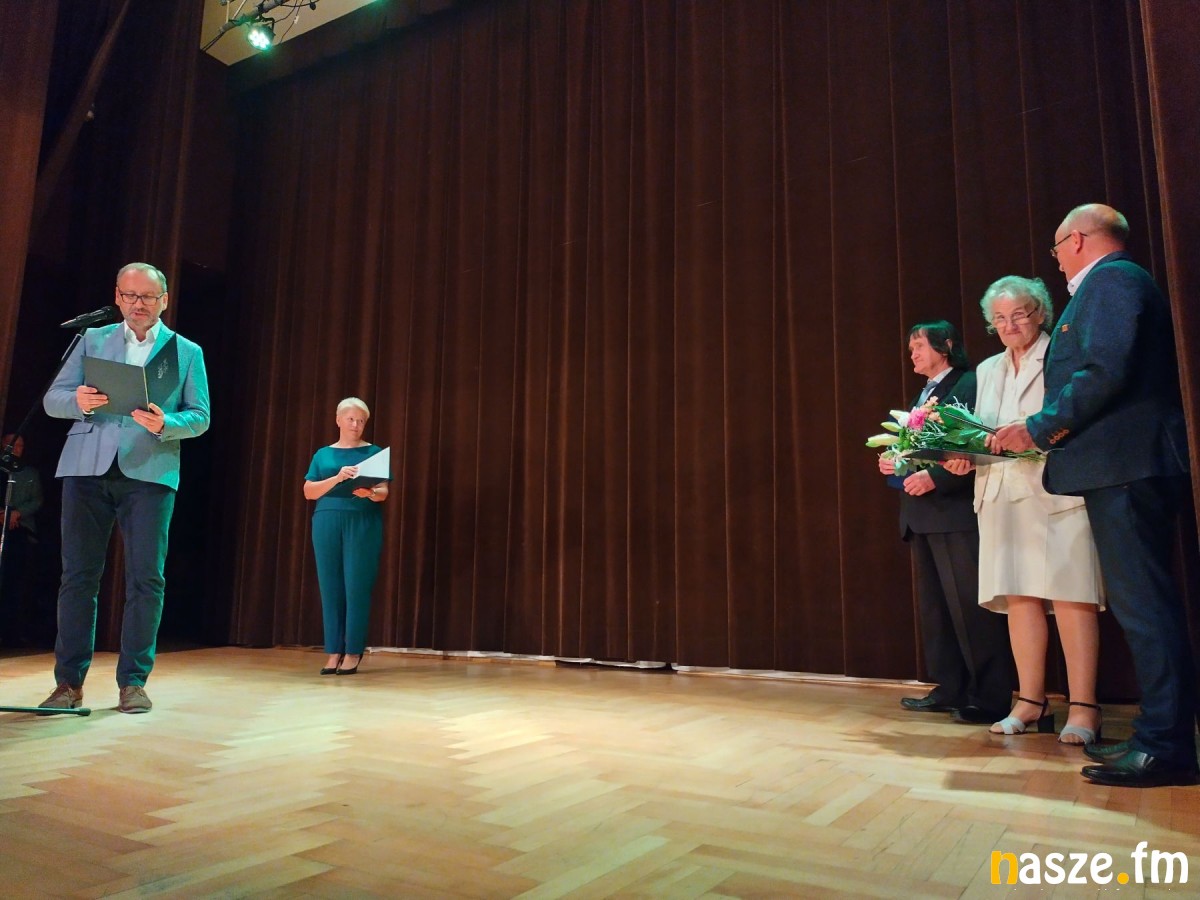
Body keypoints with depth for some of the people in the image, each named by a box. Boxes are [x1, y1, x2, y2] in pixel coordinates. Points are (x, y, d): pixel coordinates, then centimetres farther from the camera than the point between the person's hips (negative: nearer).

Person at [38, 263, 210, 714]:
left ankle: (133, 682, 6)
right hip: (87, 468, 2)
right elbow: (53, 399, 9)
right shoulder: (93, 339, 15)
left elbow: (200, 416, 4)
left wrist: (165, 424, -16)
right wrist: (78, 401, -14)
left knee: (146, 579, -3)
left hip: (150, 472, -1)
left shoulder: (187, 351, 12)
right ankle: (69, 682, 14)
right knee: (78, 575, 4)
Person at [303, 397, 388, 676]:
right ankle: (334, 652, 7)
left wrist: (369, 493, -20)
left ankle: (353, 652, 1)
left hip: (363, 523, -2)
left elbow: (384, 492, 2)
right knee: (330, 587, 1)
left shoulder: (373, 452, 9)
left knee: (357, 587, -6)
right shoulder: (323, 454, 14)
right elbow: (309, 491, 5)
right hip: (327, 522, 2)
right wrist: (338, 478, -11)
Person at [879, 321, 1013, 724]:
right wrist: (891, 463, 3)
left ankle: (991, 695, 2)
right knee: (934, 604, 11)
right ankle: (950, 688, 19)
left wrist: (933, 477, -21)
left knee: (969, 604, -6)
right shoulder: (921, 396, 22)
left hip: (956, 511, -9)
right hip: (921, 514, 9)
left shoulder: (970, 385, -5)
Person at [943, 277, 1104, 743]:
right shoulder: (987, 370, 20)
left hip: (1058, 492, -5)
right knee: (1018, 597, 5)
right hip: (1003, 496, 6)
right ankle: (1031, 701, 12)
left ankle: (1083, 706, 1)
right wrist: (963, 455, -1)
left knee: (1070, 596, -5)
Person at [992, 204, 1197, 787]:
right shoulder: (1117, 281, 25)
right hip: (1124, 467, 11)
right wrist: (1046, 430, 16)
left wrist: (1038, 429, -12)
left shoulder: (1110, 280, -7)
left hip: (1124, 466, -11)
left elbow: (1104, 373, -20)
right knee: (1141, 602, 12)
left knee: (1142, 603, -9)